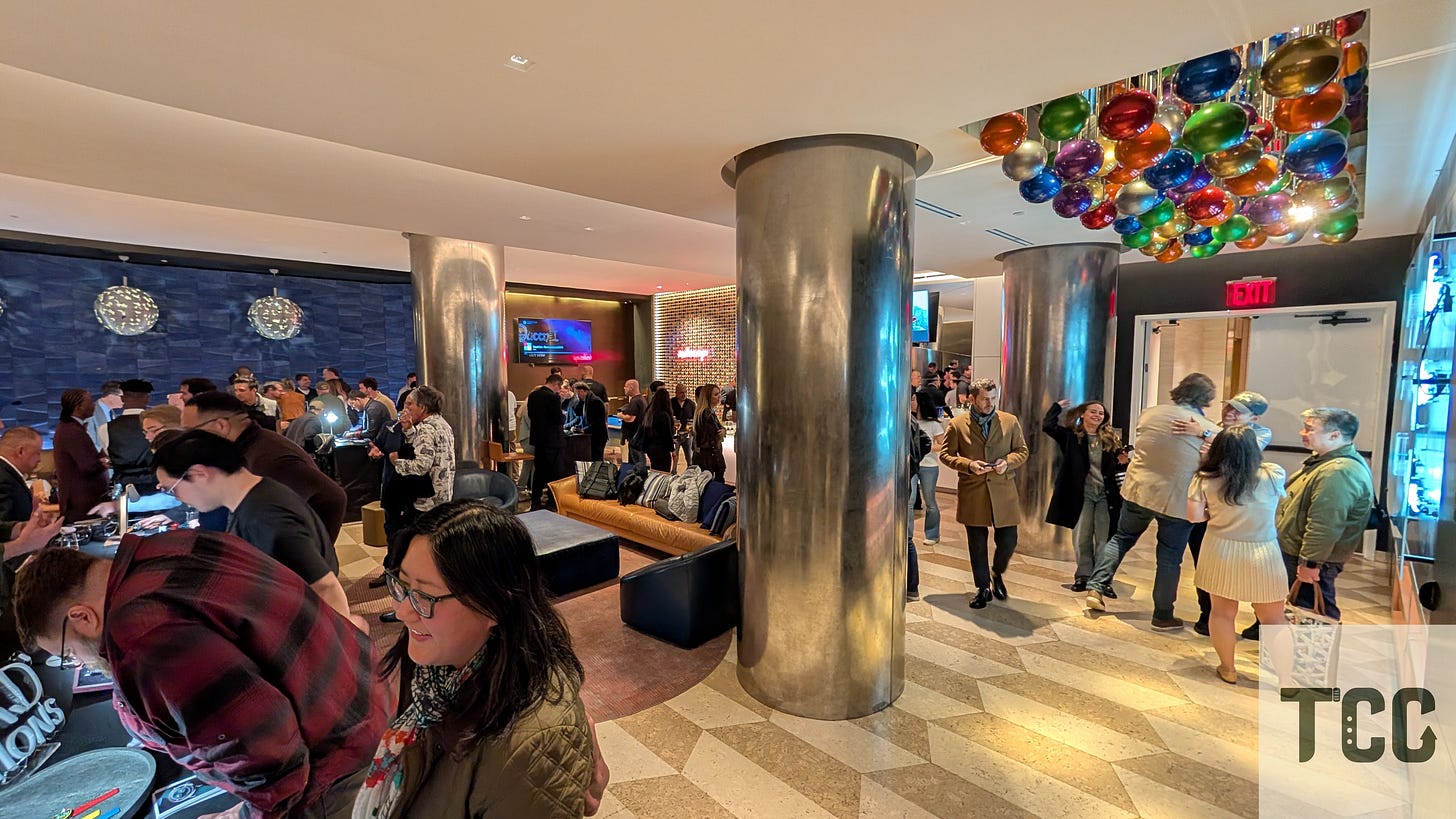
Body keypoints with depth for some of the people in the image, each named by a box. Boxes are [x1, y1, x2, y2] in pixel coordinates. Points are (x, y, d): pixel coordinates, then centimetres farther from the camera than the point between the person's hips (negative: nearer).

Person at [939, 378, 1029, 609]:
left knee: (1008, 542, 5)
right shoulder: (957, 424, 0)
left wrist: (1008, 462, -11)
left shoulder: (1010, 421, 5)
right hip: (972, 493, -1)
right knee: (977, 545, 8)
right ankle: (983, 588, 26)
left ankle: (997, 574, 36)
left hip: (1003, 492, 1)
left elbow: (1022, 451, 10)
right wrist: (968, 464, -15)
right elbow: (945, 454, 1)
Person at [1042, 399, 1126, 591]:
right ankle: (1083, 576, 16)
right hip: (1082, 494, -1)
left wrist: (1121, 461, -7)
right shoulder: (1071, 436, 1)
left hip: (1106, 494, 1)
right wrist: (1057, 406, 1)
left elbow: (1115, 465, 15)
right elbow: (1047, 425, -12)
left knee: (1104, 540, 5)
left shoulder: (1111, 438, 6)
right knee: (1081, 538, 5)